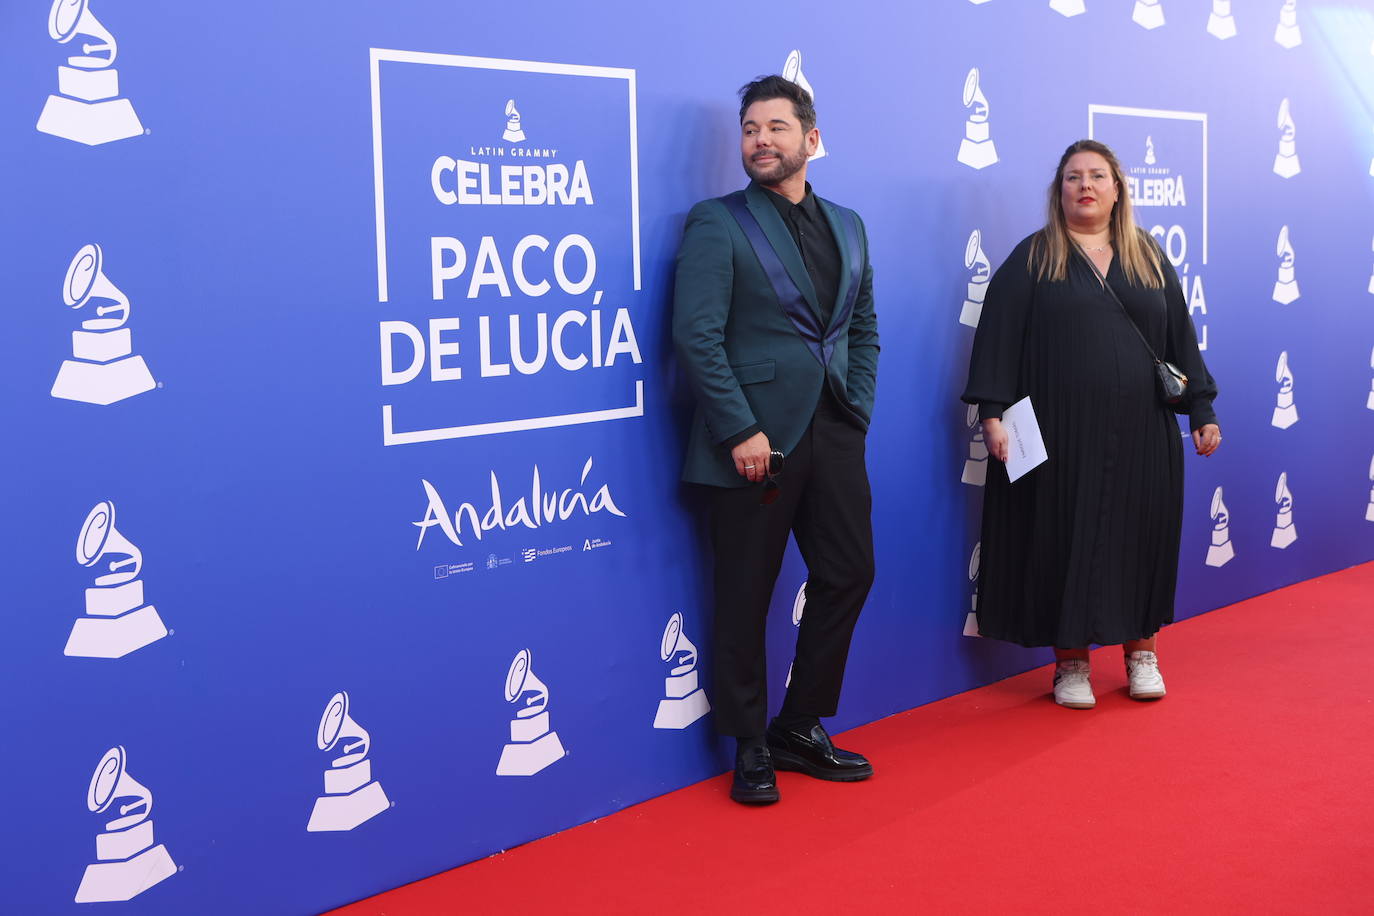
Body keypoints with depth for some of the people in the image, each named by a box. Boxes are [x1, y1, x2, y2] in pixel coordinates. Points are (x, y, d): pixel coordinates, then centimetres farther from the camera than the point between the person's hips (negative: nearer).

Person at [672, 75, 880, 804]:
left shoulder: (847, 226, 15)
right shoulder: (717, 223, -4)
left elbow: (864, 329, 18)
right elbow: (697, 336, -11)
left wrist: (858, 410, 5)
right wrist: (741, 430, -16)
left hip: (834, 436, 6)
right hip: (757, 438, -6)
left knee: (847, 574, 8)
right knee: (746, 596, 2)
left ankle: (800, 728, 25)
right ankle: (750, 746, 17)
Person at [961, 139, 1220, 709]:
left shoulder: (1150, 259, 13)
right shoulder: (1033, 260, 3)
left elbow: (1181, 337, 13)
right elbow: (998, 337, -3)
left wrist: (1201, 410, 8)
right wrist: (992, 411, -12)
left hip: (1141, 432, 3)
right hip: (1061, 432, -3)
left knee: (1141, 535, 6)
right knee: (1067, 535, 1)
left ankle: (1141, 651, 21)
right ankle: (1070, 661, 12)